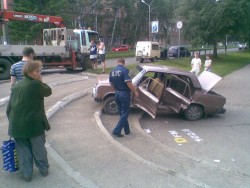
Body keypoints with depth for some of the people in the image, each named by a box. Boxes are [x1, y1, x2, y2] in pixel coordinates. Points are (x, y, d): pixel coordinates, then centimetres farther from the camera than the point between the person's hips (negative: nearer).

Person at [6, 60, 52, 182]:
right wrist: (40, 82, 5)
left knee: (23, 150, 15)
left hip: (17, 125, 5)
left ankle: (26, 174, 24)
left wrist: (12, 121, 19)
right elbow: (48, 92, 4)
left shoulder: (16, 86, 9)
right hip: (34, 124, -4)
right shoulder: (36, 84, -13)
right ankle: (44, 170, 29)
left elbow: (9, 107, 12)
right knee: (39, 148, 14)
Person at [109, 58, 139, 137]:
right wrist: (135, 92, -12)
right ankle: (117, 130, 0)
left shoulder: (112, 71, 5)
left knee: (121, 113, 16)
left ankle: (127, 130, 26)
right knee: (125, 113, 4)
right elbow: (128, 83, -22)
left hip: (117, 93, 7)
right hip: (124, 93, -7)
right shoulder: (124, 70, -16)